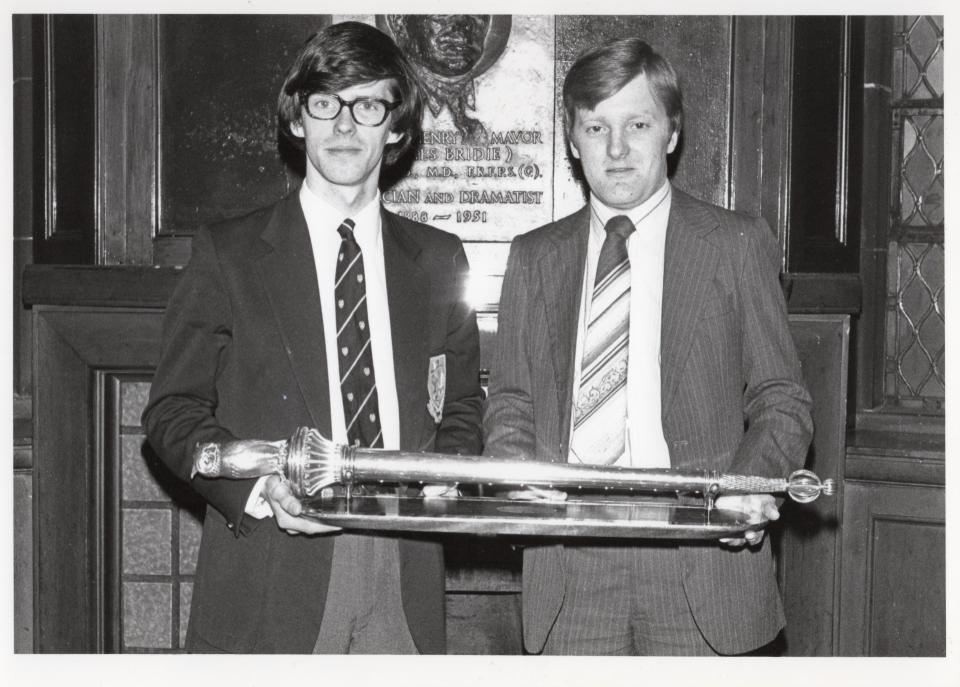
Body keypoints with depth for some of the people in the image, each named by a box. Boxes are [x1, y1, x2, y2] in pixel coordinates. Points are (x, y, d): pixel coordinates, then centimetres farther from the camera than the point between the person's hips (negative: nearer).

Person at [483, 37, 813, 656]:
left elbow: (781, 399, 5)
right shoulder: (533, 258, 13)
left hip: (701, 558, -2)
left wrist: (755, 482, -14)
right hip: (569, 571, 2)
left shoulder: (738, 245, 5)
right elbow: (511, 403, 14)